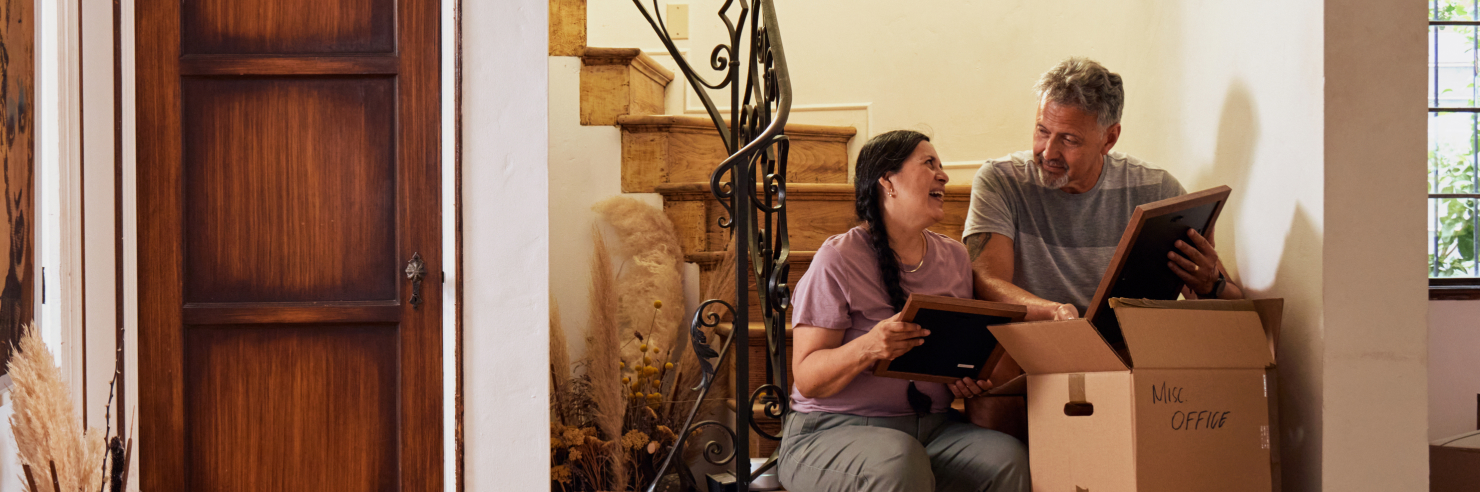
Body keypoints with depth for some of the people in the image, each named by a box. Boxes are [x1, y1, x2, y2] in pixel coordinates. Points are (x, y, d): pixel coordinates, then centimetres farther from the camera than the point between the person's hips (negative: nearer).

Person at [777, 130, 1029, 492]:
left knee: (1008, 458, -24)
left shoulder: (954, 257, 12)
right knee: (898, 461, -37)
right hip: (833, 432, -5)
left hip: (932, 430, 5)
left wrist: (968, 383, -3)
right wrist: (867, 348, -30)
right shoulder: (838, 260, -8)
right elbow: (806, 378, -11)